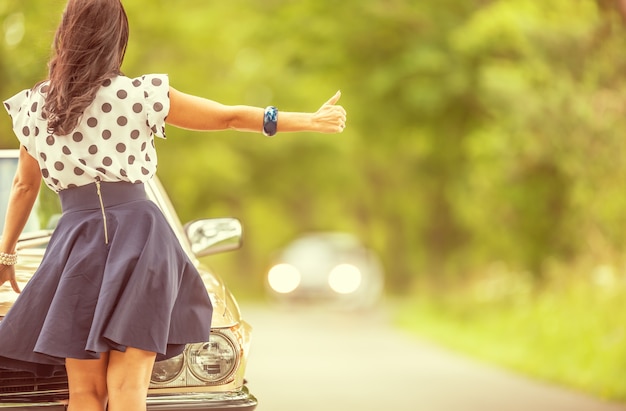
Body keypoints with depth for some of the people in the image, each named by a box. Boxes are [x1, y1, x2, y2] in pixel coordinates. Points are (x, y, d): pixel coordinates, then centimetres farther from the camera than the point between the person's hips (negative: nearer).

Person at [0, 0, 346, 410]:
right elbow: (231, 117, 4)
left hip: (76, 241, 1)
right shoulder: (140, 95, 1)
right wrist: (313, 120, 13)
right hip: (139, 232, -1)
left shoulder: (33, 105, 8)